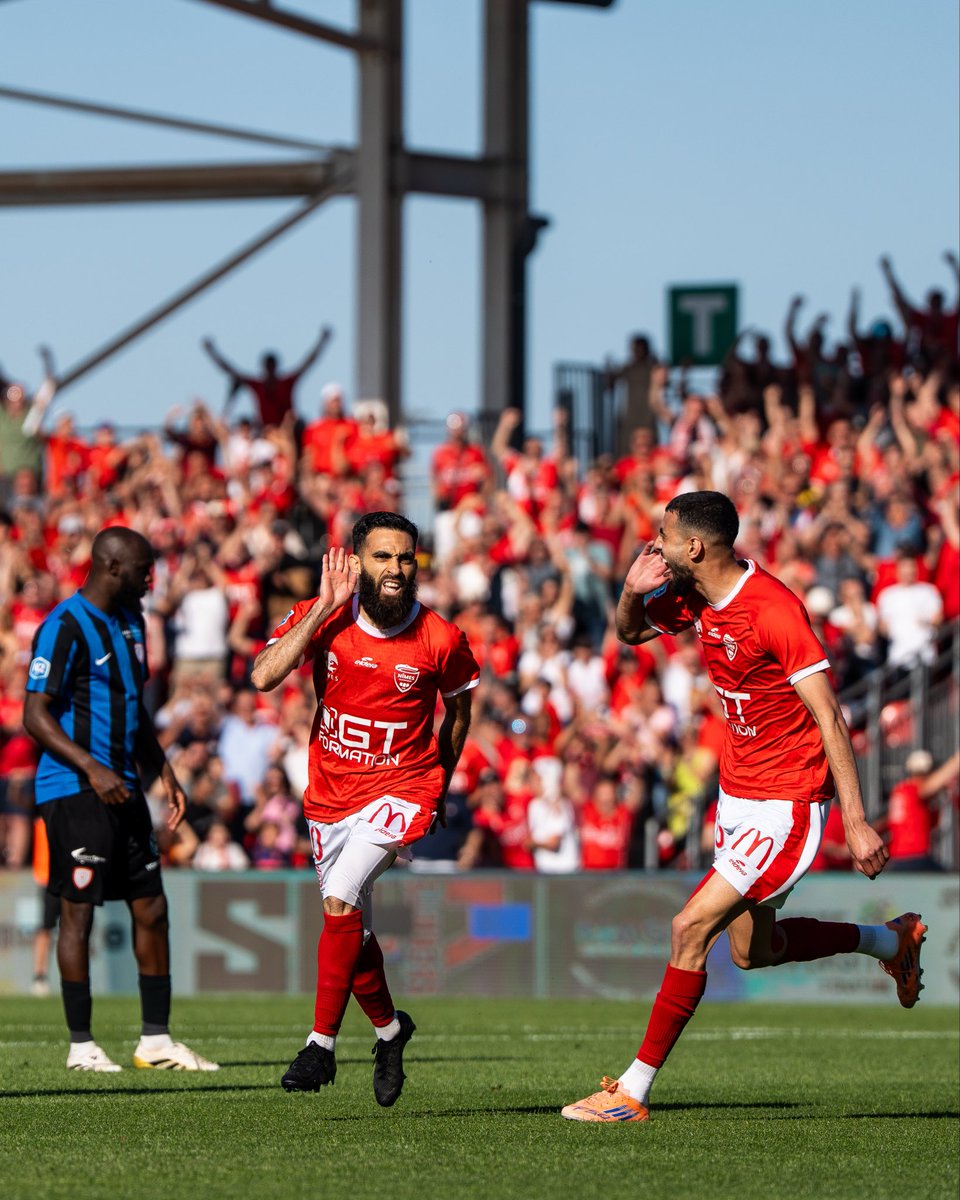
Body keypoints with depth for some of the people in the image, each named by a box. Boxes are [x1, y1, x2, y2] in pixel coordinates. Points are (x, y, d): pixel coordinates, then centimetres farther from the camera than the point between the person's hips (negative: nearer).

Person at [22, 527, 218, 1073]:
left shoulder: (130, 622, 15)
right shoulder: (66, 627, -13)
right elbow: (35, 715, -16)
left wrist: (164, 770, 17)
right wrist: (92, 768, -24)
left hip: (123, 790, 9)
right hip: (74, 790, -9)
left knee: (152, 907, 7)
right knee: (79, 910, -4)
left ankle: (157, 1040, 12)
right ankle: (81, 1045, 2)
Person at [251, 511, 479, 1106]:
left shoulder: (441, 639, -10)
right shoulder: (322, 617, -8)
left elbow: (458, 711, 8)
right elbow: (265, 676, -23)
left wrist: (437, 786, 12)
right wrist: (324, 608, -23)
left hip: (401, 791, -4)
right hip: (331, 796, 4)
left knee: (340, 901, -24)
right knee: (352, 930, 13)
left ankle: (323, 1042, -14)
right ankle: (390, 1029, 40)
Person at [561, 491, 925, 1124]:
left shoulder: (774, 610, -24)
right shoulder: (697, 597, 1)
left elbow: (831, 720, -23)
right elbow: (630, 632, 19)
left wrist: (856, 822, -26)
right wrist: (633, 590, -5)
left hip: (786, 803, -10)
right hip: (738, 792, 10)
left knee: (692, 929, -13)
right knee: (753, 949, 19)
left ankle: (633, 1092, -7)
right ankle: (892, 940, 38)